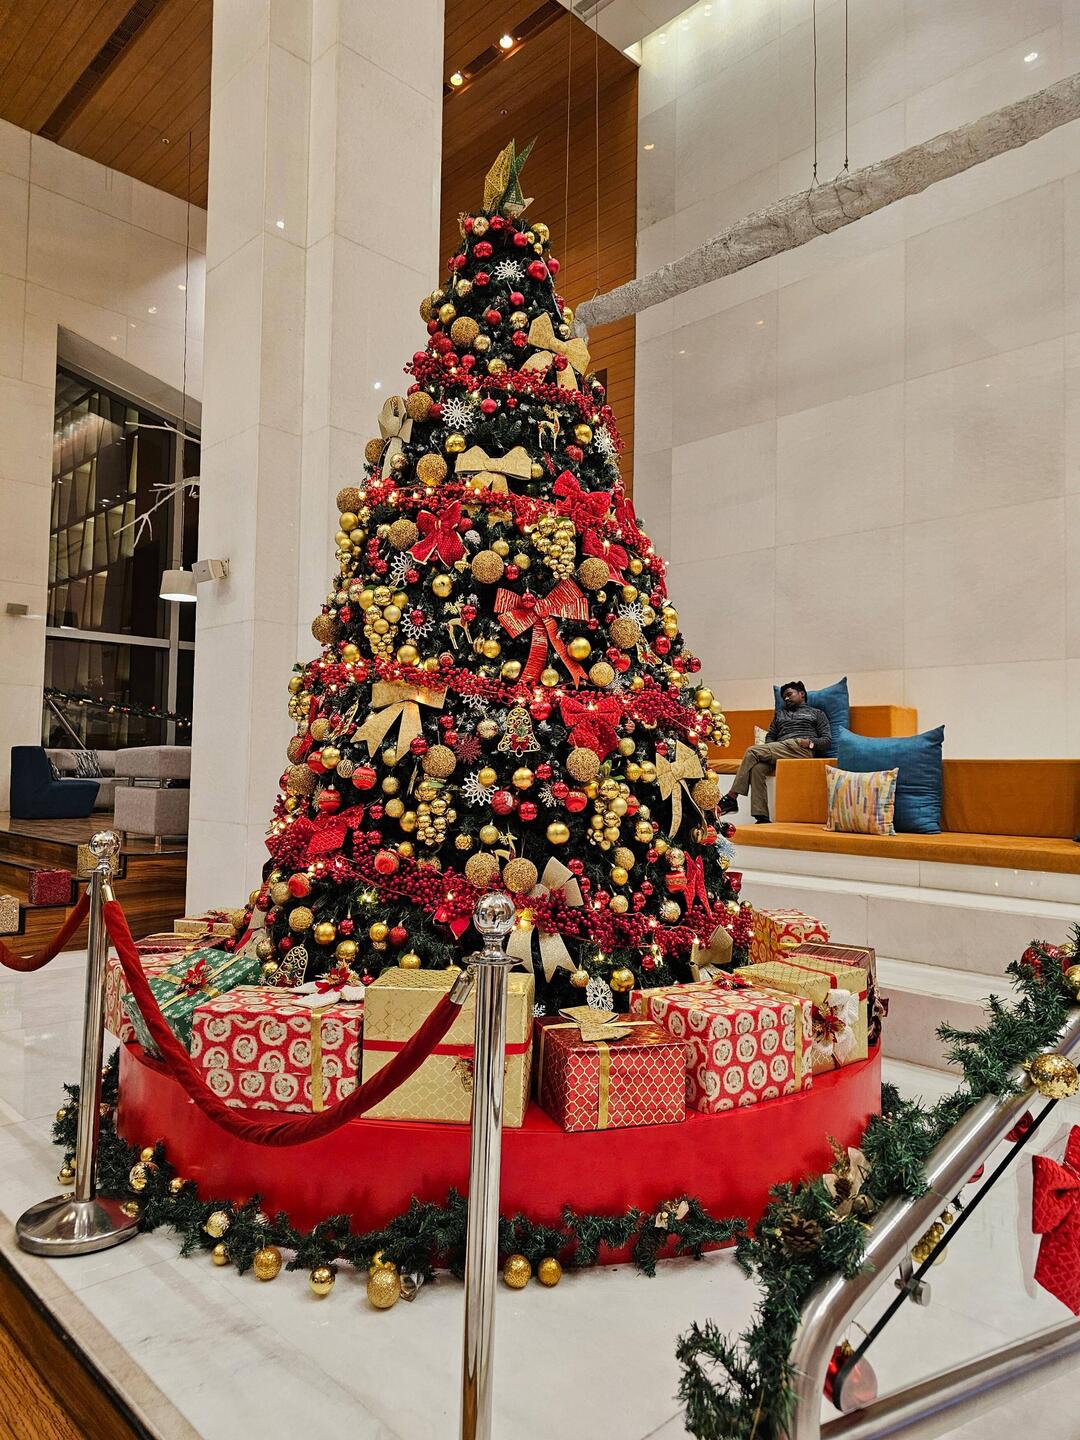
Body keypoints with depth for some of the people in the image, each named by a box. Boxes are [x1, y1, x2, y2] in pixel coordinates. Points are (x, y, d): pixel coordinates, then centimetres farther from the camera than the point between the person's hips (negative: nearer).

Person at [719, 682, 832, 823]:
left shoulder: (817, 713, 23)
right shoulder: (780, 713, 37)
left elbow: (827, 741, 12)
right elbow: (770, 736, 26)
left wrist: (810, 742, -9)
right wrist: (769, 750, 3)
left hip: (801, 749, -4)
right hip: (778, 751, 4)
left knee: (752, 752, -23)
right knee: (757, 768, -31)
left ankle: (732, 797, -24)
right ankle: (762, 817, -37)